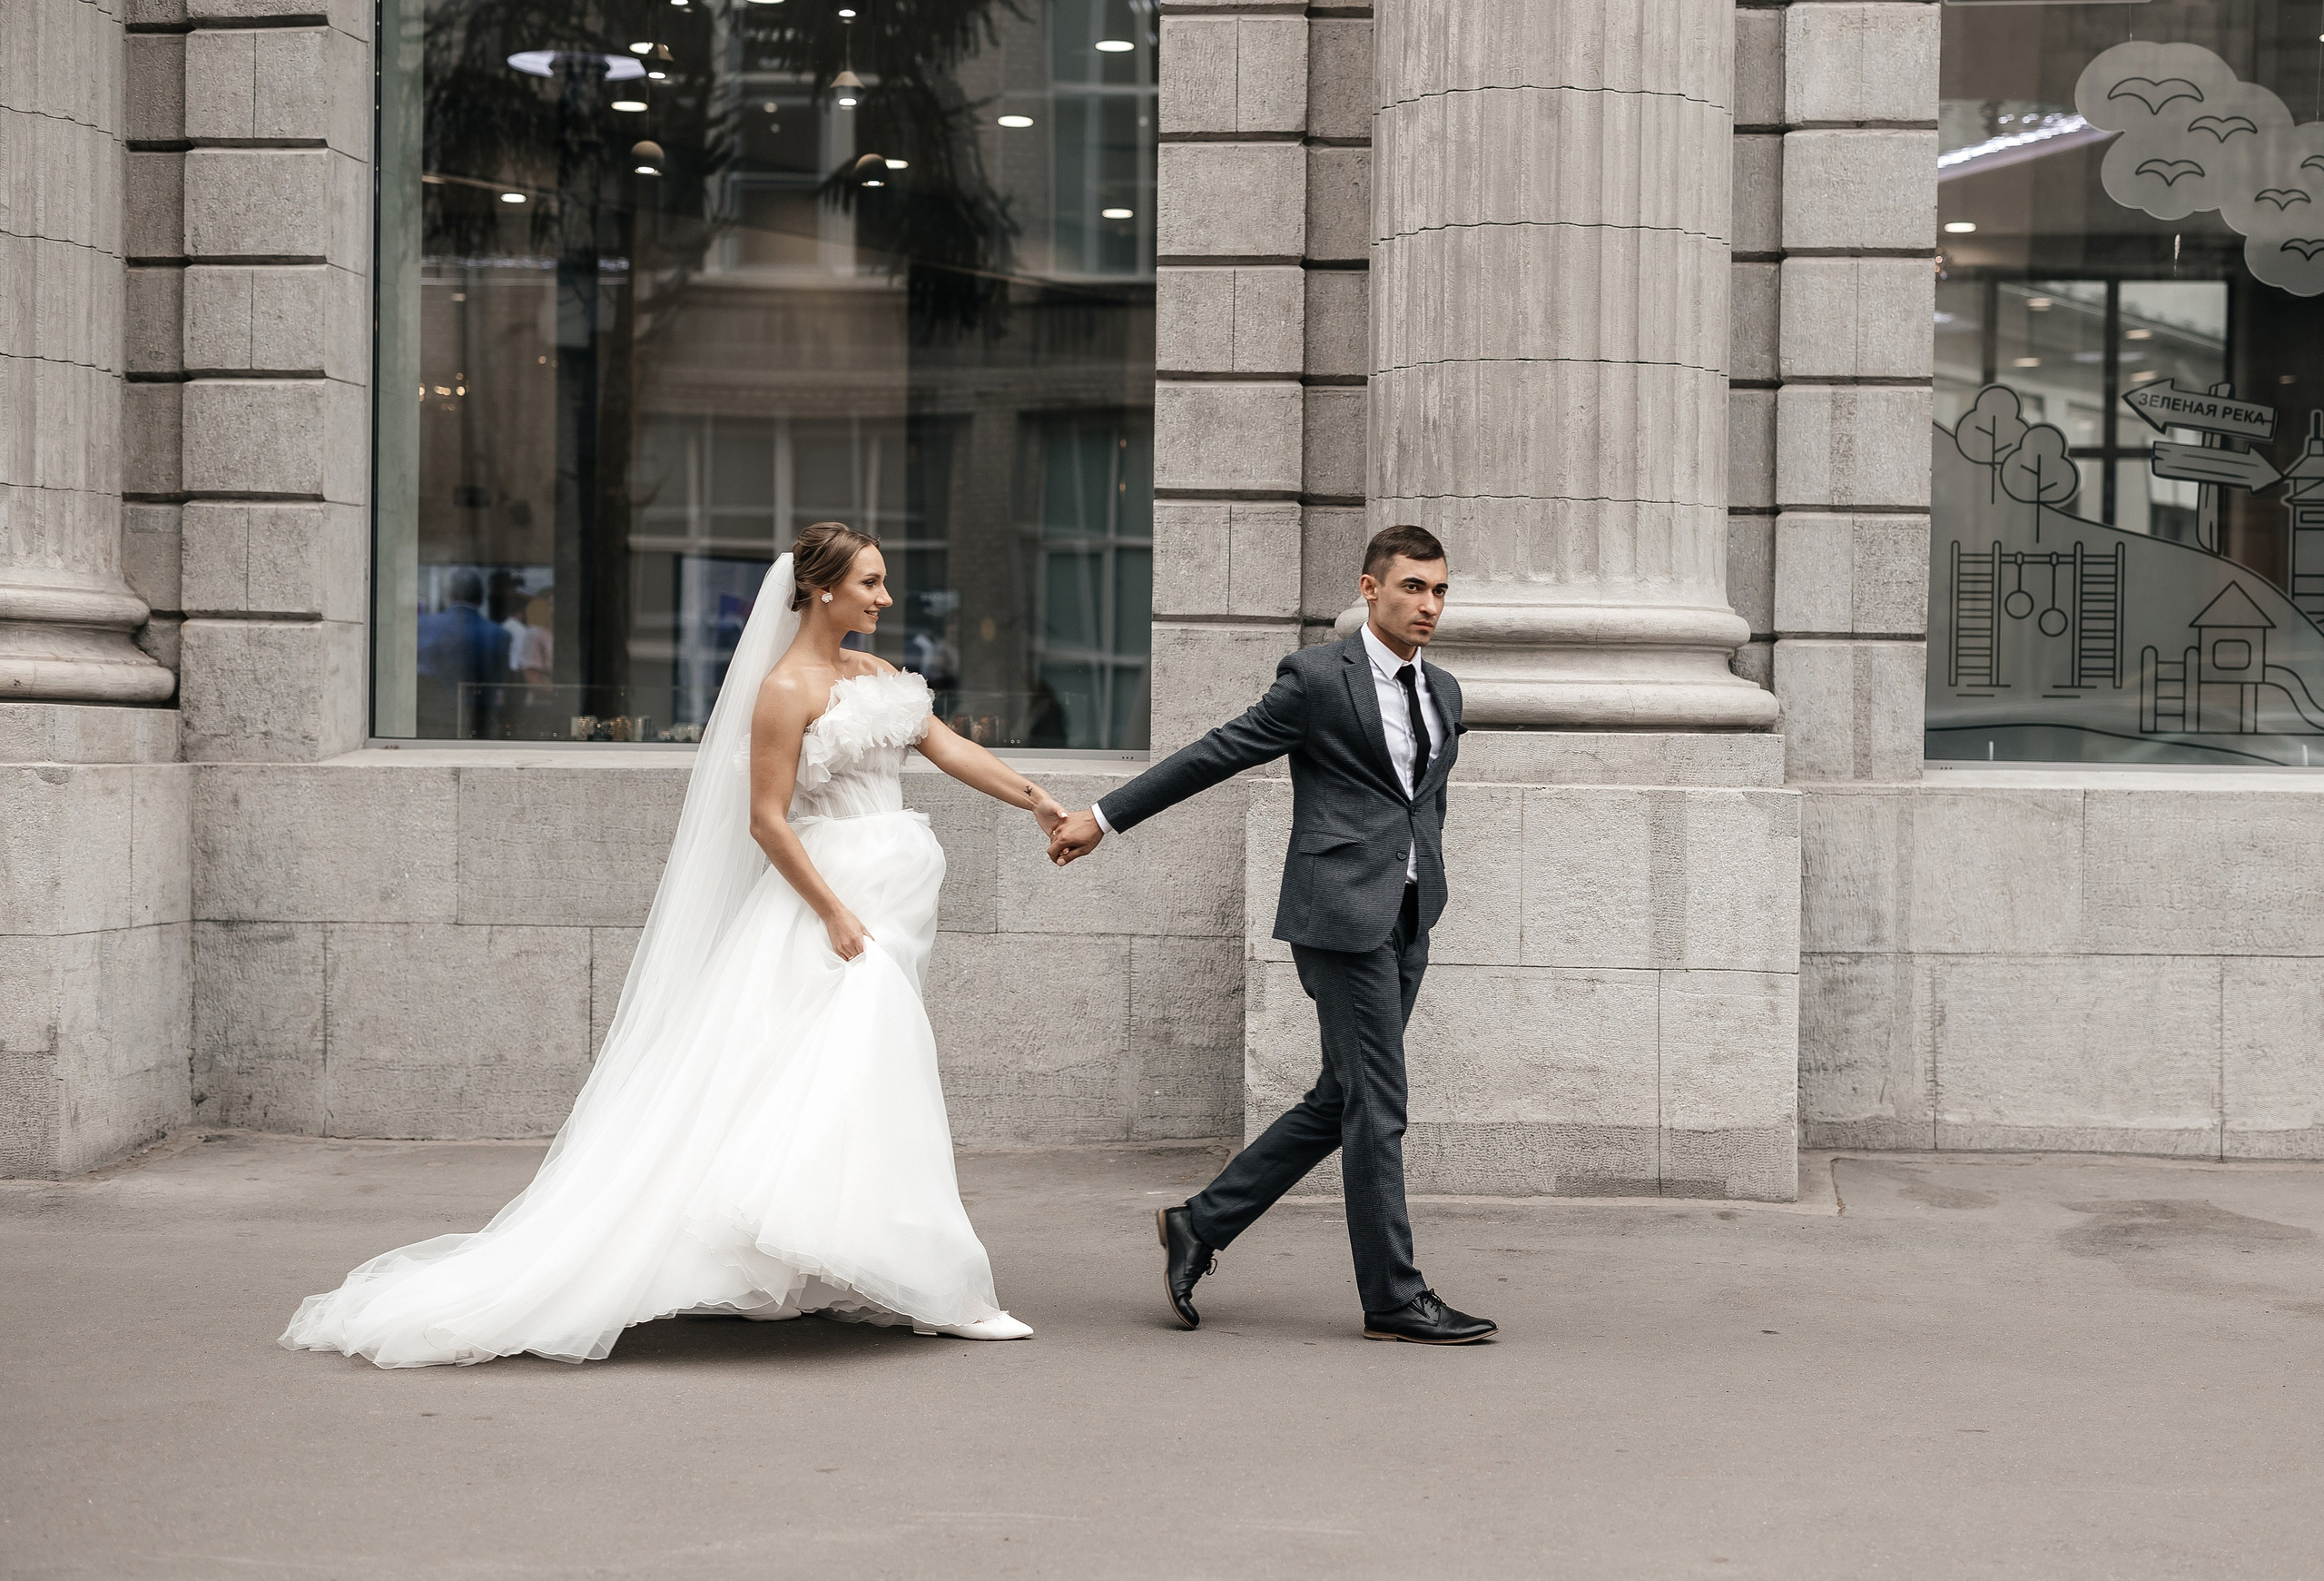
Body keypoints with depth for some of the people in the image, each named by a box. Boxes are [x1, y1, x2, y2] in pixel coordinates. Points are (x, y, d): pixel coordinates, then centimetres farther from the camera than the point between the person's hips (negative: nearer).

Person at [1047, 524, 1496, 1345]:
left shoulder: (1443, 691, 14)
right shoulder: (1317, 677, -7)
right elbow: (1215, 754, -3)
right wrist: (1103, 817, 0)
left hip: (1406, 921, 8)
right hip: (1341, 915, -8)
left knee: (1337, 1105, 11)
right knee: (1376, 1108, -5)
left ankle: (1201, 1223, 22)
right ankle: (1394, 1299, 2)